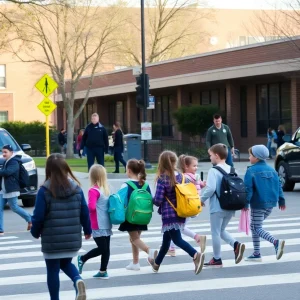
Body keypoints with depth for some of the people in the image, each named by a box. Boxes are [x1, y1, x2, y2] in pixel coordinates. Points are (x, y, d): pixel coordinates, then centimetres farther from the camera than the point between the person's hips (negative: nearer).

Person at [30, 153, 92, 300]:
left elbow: (38, 216, -11)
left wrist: (35, 232, 8)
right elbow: (85, 212, 4)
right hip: (73, 239, 4)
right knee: (66, 263, 24)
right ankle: (78, 280, -4)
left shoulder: (44, 191, -13)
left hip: (51, 240, -4)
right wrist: (87, 230, 20)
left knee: (53, 270, 9)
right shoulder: (76, 189, -1)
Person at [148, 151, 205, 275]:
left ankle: (195, 255, -31)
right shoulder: (181, 176, 3)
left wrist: (153, 200, 5)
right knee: (166, 239, 20)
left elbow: (158, 200, -16)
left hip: (169, 214, -7)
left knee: (177, 239, -8)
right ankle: (156, 263, 36)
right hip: (180, 213, 7)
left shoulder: (162, 179, -15)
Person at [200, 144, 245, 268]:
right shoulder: (231, 169, 6)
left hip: (217, 207, -7)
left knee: (215, 232, 6)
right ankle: (236, 245, 0)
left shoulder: (214, 171, -15)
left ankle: (217, 260, 14)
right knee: (221, 230, 22)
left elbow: (211, 188, -24)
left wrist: (202, 199, -8)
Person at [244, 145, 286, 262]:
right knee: (254, 226, 19)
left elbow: (248, 188, -16)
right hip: (271, 204, 8)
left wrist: (245, 203, -13)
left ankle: (276, 242, -27)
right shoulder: (272, 170, 10)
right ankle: (256, 254, 17)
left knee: (257, 228, -2)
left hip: (258, 204, -8)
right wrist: (281, 200, 17)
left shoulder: (251, 171, -12)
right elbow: (278, 185, 11)